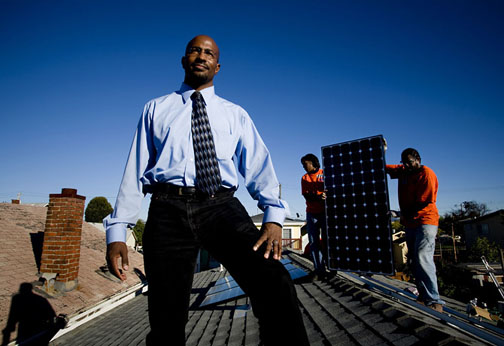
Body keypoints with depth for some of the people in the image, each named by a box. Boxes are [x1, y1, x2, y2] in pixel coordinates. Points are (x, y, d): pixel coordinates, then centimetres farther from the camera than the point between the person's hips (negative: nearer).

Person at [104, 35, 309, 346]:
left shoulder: (235, 114, 19)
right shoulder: (156, 109, 20)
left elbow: (259, 166, 6)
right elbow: (135, 170, 13)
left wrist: (274, 215, -11)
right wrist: (117, 230, 3)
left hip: (222, 208, 0)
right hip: (170, 211, 1)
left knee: (276, 285, -23)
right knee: (167, 319, 0)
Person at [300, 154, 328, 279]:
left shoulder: (324, 174, 4)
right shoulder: (304, 178, 11)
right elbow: (306, 195, -3)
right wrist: (318, 197, -22)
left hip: (325, 211, -3)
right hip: (311, 213, 3)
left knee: (327, 240, -1)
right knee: (313, 242, -1)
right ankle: (319, 271, 3)